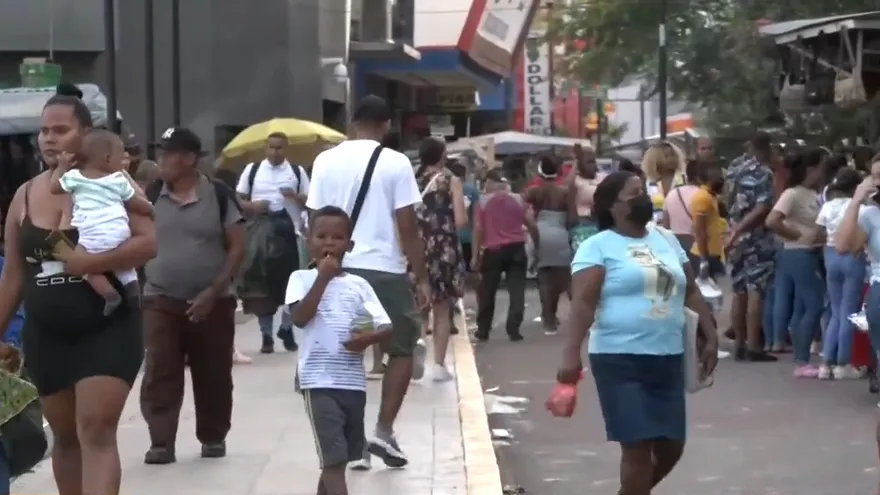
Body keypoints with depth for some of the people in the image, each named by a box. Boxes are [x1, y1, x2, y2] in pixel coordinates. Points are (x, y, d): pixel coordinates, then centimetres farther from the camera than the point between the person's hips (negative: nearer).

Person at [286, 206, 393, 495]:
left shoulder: (358, 284, 9)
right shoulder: (302, 279, 1)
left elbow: (387, 328, 4)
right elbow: (300, 318, -16)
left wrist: (369, 338, -18)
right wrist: (323, 278, -15)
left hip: (353, 381, 5)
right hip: (319, 381, -5)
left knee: (339, 457, 16)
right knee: (333, 458, -12)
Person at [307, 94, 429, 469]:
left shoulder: (326, 161, 4)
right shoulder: (395, 163, -5)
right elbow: (407, 227, -7)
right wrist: (423, 278, -1)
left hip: (339, 270, 3)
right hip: (385, 271, -3)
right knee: (402, 350, 13)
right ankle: (383, 433, 4)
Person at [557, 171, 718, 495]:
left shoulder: (666, 239, 14)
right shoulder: (598, 246, -5)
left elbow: (690, 293, 19)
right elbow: (583, 303, -14)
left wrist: (710, 338, 12)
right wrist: (572, 353, -25)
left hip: (668, 358, 6)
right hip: (620, 360, -6)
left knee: (671, 447, 10)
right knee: (637, 447, -9)